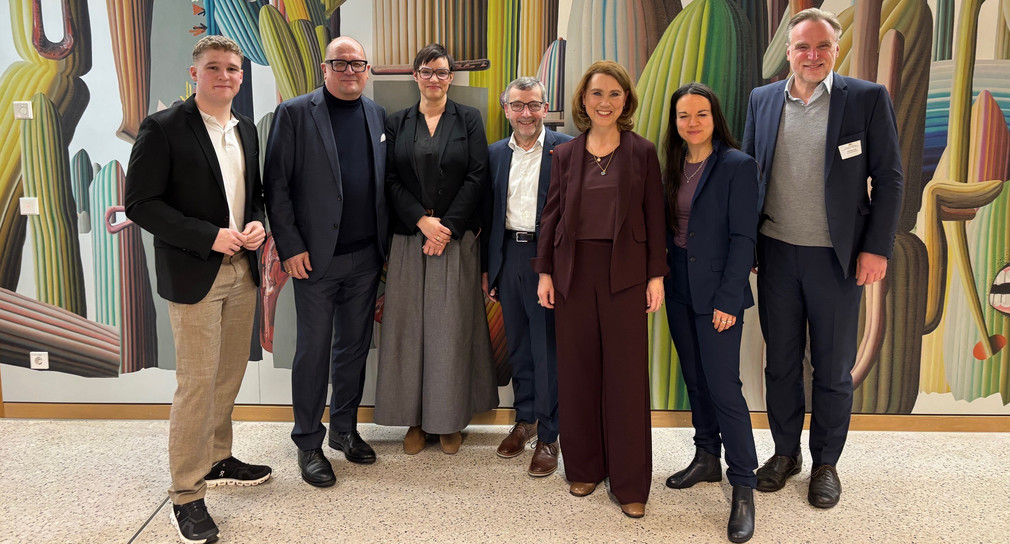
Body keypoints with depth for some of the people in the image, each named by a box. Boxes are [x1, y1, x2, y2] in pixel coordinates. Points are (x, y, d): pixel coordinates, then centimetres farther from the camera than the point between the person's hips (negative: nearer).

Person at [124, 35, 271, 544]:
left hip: (242, 272, 6)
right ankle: (186, 495, 10)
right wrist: (210, 236, -19)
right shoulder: (163, 128, -10)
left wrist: (256, 223, -2)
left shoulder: (246, 128, 11)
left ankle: (217, 460, 34)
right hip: (194, 274, -6)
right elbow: (141, 204, -13)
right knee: (197, 382, -3)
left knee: (230, 374, 15)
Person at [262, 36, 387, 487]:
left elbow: (385, 183, 11)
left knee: (354, 346, 14)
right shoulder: (295, 113, -3)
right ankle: (308, 442, 19)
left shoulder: (378, 116, 10)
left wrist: (386, 245, 5)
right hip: (315, 258, -4)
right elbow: (276, 184, -6)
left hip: (366, 257, 4)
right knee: (313, 350, 4)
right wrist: (290, 247, -11)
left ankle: (344, 429, 30)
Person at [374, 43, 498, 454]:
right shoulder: (397, 123, 9)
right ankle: (416, 419, 13)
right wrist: (422, 221, -12)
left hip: (456, 236, -1)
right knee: (409, 324, 2)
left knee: (452, 325, 2)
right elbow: (391, 179, 2)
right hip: (409, 237, 2)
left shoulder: (469, 119, 5)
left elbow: (476, 177, -3)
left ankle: (450, 419, 14)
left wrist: (448, 227, -11)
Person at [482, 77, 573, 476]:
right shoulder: (496, 153, 11)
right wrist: (487, 267, 11)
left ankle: (548, 436, 13)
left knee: (547, 349, 0)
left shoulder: (566, 149, -5)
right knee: (518, 345, 15)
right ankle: (525, 419, 32)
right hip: (508, 258, 5)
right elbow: (489, 212, 13)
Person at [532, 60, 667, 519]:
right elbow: (552, 215, 8)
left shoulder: (642, 152, 3)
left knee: (627, 374, 1)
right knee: (577, 371, 7)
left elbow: (654, 217, 1)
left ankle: (630, 483, 12)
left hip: (624, 272, -2)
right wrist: (544, 271, 3)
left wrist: (656, 275, -4)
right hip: (573, 270, 2)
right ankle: (584, 468, 23)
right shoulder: (565, 154, 7)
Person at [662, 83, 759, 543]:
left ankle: (743, 488, 4)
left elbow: (743, 238, -13)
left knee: (723, 387, -7)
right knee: (694, 379, 15)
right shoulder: (673, 165, 9)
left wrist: (728, 299, -16)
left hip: (717, 292, -6)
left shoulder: (737, 165, -10)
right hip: (678, 289, 7)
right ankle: (706, 459, 30)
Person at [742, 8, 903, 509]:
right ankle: (785, 452, 31)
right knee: (781, 362, 14)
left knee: (833, 368, 9)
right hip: (776, 254, 3)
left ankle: (825, 463, 26)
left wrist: (876, 248, -9)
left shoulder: (868, 99, -4)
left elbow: (889, 179, -3)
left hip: (836, 258, -2)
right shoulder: (762, 100, 5)